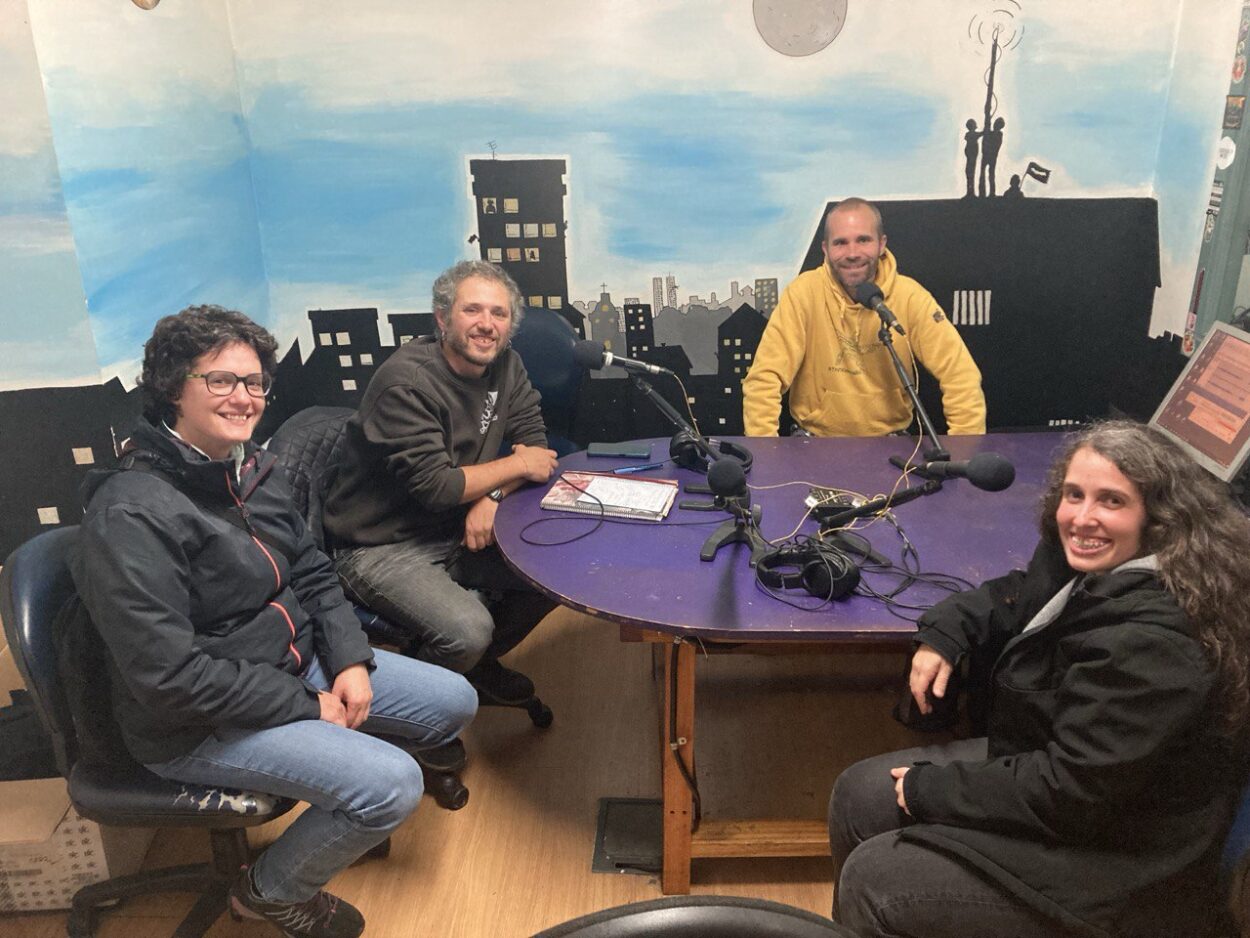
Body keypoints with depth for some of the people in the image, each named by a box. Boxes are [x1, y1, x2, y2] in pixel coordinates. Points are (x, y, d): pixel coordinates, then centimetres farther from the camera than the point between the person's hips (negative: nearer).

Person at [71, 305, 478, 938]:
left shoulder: (253, 470, 2)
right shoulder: (130, 516, -25)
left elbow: (313, 573, 9)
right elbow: (169, 678, -27)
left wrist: (350, 661, -7)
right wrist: (307, 706, -19)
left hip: (298, 661, 9)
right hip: (198, 724, -8)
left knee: (455, 702, 8)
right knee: (392, 784, -23)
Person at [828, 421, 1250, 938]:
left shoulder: (1150, 644, -31)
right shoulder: (1090, 568, -3)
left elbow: (1070, 789, -28)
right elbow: (1017, 597, 18)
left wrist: (928, 790, -17)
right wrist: (942, 635, -1)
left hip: (1112, 865, -9)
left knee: (872, 879, -11)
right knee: (858, 796, 8)